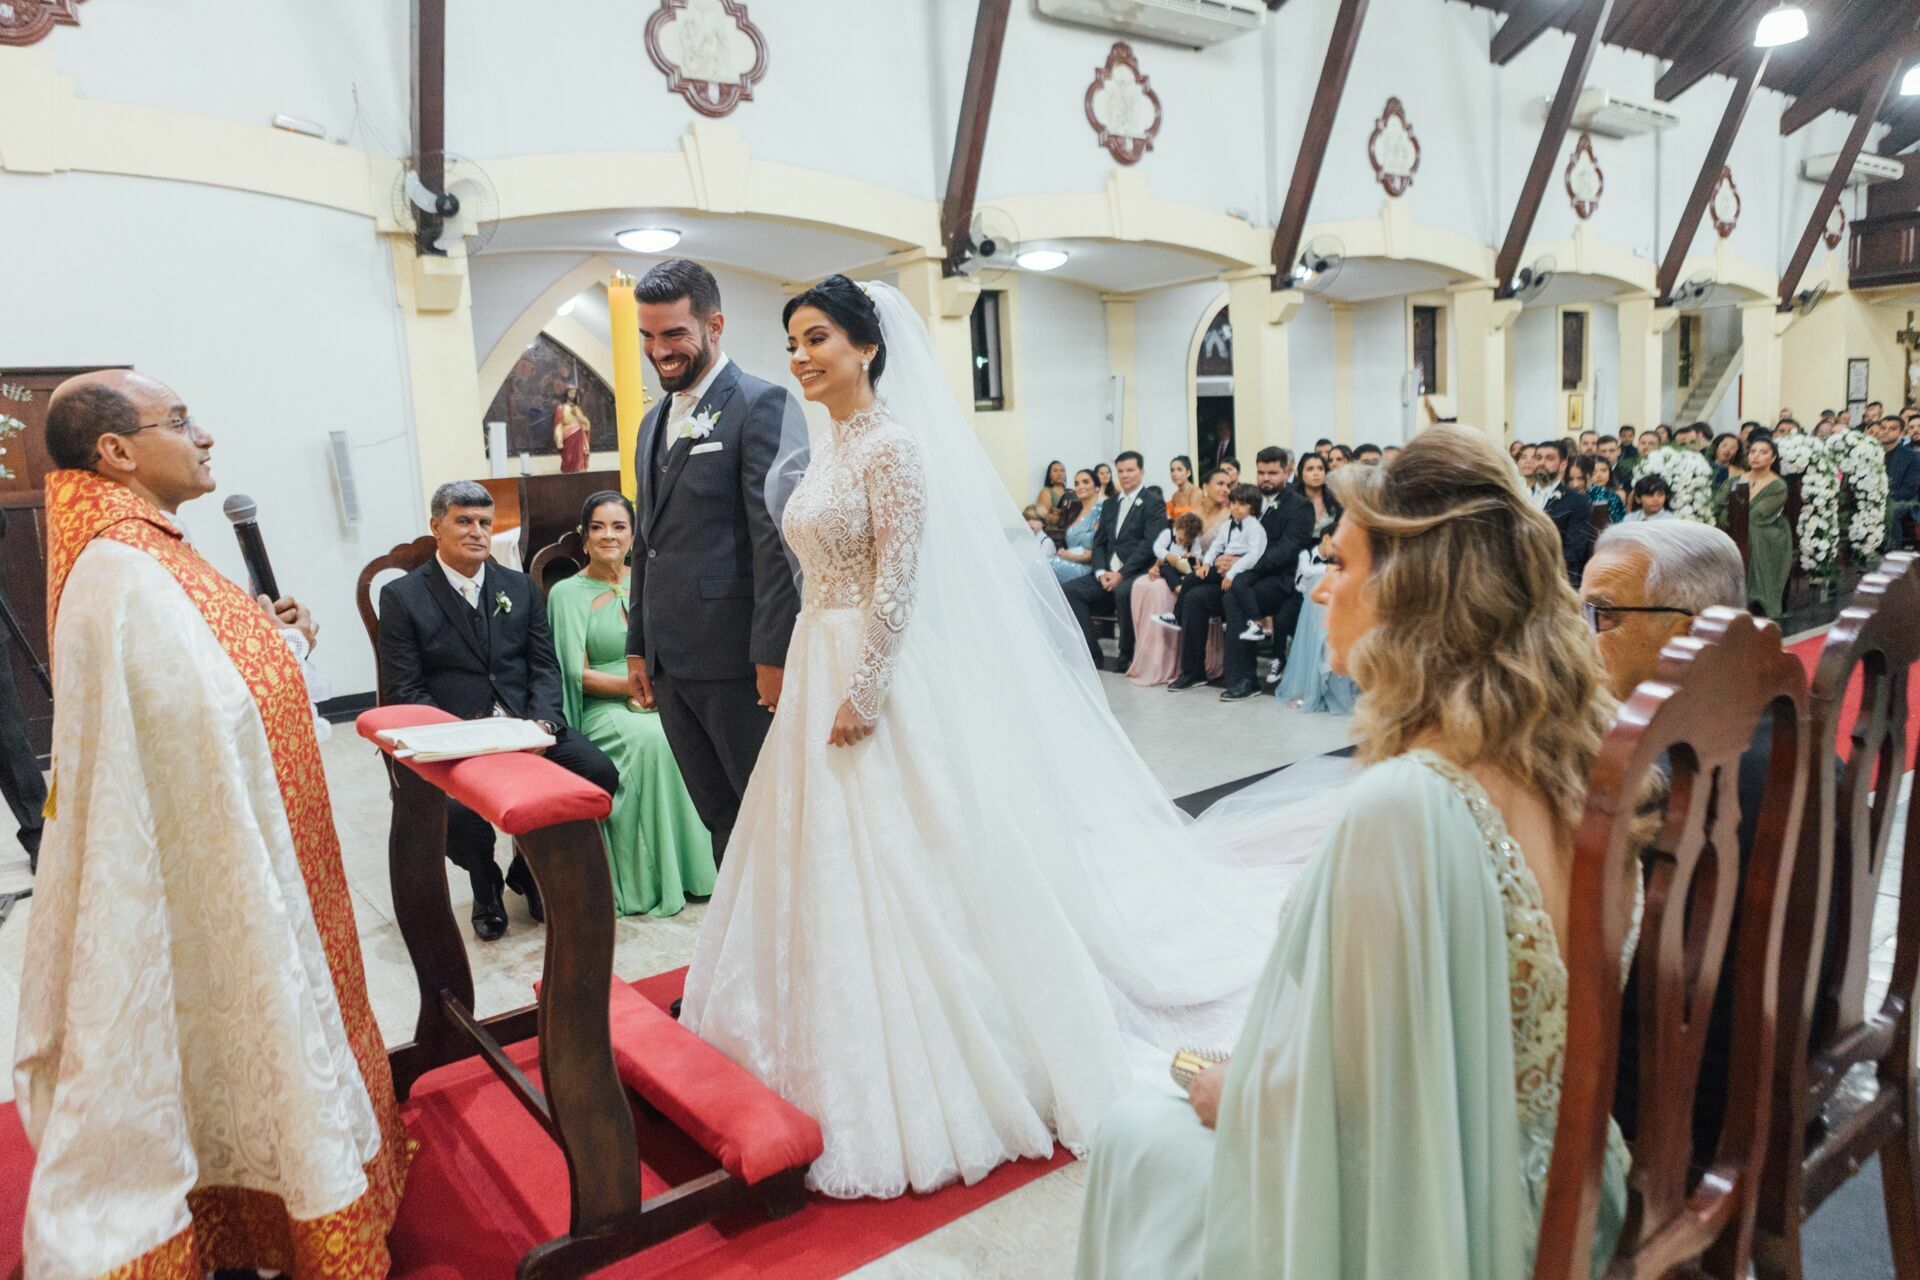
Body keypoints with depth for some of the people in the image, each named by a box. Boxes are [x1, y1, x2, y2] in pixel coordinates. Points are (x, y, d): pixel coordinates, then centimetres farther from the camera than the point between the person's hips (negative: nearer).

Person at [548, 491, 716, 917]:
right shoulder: (567, 592, 3)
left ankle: (694, 864, -20)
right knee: (650, 737, -35)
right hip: (602, 710, -3)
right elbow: (578, 675, -3)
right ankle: (650, 881, -26)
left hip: (660, 704, 3)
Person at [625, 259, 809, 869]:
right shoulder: (654, 422, 18)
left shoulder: (763, 405, -8)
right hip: (670, 663, 8)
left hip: (738, 658, -7)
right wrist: (638, 646, 19)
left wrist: (774, 654, -18)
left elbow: (779, 535, -15)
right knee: (720, 818, 14)